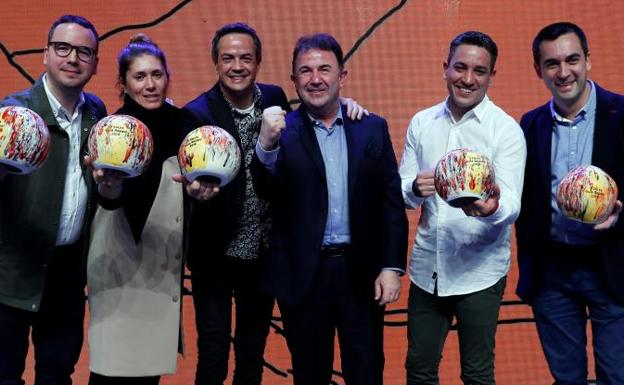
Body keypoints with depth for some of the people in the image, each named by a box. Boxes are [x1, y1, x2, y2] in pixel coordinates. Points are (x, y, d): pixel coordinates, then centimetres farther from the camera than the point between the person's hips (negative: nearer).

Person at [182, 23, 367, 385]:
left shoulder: (274, 97, -2)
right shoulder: (198, 114, -15)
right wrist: (200, 189, -51)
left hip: (263, 253, 4)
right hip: (216, 256, -4)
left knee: (253, 355, 20)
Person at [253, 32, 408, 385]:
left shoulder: (372, 128, 3)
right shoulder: (282, 131, -1)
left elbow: (392, 202, 2)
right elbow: (267, 192, -14)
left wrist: (392, 266, -4)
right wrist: (267, 143, -31)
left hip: (362, 272, 1)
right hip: (303, 275, 0)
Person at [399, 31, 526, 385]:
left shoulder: (506, 129, -8)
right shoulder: (421, 122, 4)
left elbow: (512, 203, -15)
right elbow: (402, 191, 6)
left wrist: (493, 208, -39)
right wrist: (416, 188, -18)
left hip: (479, 271, -3)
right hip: (426, 266, 4)